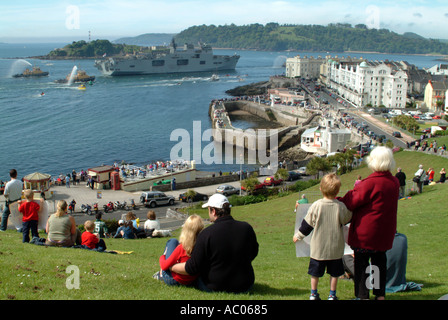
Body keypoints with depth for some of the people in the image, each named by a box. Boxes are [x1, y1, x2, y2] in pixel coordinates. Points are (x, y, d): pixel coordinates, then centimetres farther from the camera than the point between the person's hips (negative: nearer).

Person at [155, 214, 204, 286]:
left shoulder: (182, 248, -27)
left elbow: (164, 266, -19)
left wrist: (162, 257, 3)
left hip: (172, 280, -4)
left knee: (173, 241, 9)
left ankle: (161, 273, 20)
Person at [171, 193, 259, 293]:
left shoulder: (206, 234, -20)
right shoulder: (247, 228, -10)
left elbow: (192, 268, -15)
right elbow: (253, 253, 9)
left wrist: (171, 267, 3)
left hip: (213, 288, -2)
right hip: (245, 287, 3)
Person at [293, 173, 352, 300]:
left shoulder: (316, 206, -14)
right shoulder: (341, 207, -14)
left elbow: (307, 224, -4)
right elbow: (347, 219, 7)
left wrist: (298, 236, 11)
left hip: (318, 247, 0)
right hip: (335, 248, 0)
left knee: (315, 272, 14)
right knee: (334, 273, 15)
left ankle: (313, 294, 25)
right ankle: (332, 295, 23)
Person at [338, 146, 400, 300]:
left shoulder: (370, 183, -23)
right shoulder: (394, 182, 0)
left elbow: (351, 202, -16)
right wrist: (360, 187, 13)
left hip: (365, 232, -7)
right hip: (384, 232, 7)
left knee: (361, 262, 5)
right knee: (380, 260, 18)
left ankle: (362, 295, 9)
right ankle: (380, 294, 25)